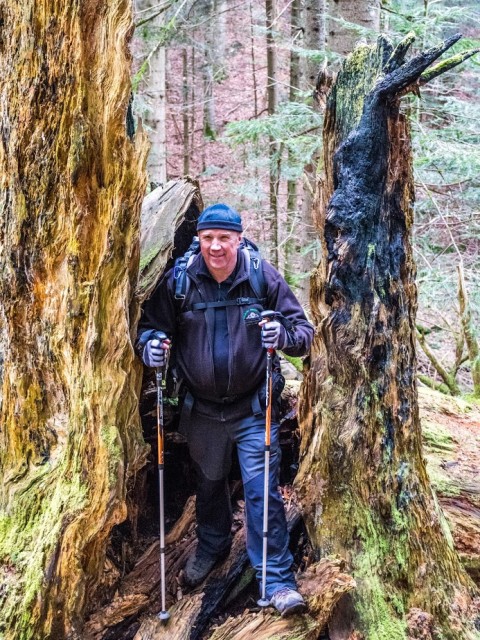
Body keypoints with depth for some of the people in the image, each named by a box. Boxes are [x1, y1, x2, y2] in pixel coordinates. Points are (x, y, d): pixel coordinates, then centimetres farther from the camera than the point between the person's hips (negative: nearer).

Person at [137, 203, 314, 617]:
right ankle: (211, 548, 49)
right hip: (201, 408, 3)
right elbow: (150, 325, 2)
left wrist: (284, 335, -29)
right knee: (209, 482, 22)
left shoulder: (264, 277, -10)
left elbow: (304, 332, -7)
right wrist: (149, 343, -21)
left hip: (254, 408, -2)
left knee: (263, 490, -4)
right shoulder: (178, 281, -8)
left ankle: (278, 580, 10)